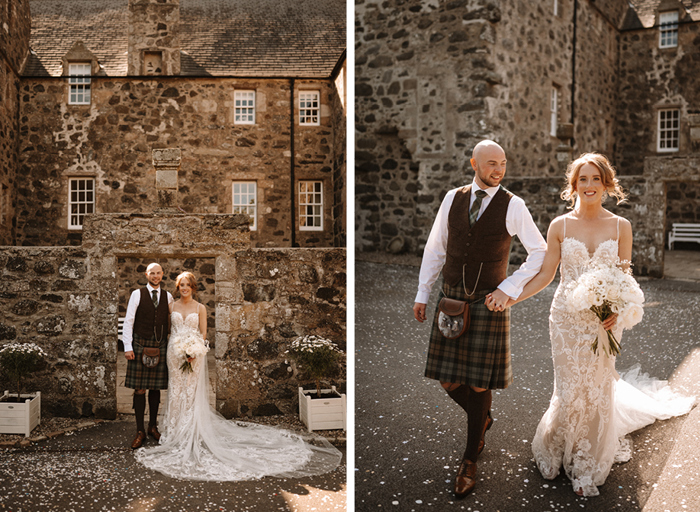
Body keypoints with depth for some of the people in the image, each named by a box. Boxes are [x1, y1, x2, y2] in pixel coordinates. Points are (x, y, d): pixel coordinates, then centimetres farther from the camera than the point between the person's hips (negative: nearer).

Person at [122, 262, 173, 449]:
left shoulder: (167, 297, 9)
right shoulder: (137, 294, 1)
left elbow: (170, 323, 12)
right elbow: (128, 321, -1)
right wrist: (127, 347, -7)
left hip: (160, 345, 2)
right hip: (140, 344, -2)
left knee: (155, 388, 8)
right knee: (139, 389, -1)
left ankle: (153, 426, 21)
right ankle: (140, 431, 6)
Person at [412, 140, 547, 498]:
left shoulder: (513, 206, -5)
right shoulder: (452, 199, 2)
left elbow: (539, 252, 0)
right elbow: (435, 248, 9)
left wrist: (508, 289, -9)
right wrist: (422, 294, 8)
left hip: (488, 304, -3)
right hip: (451, 300, 3)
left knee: (479, 384, 2)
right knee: (448, 380, 6)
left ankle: (470, 461, 20)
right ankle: (482, 419, 39)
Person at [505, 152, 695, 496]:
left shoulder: (621, 226, -1)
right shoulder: (560, 226, -2)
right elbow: (546, 274, -1)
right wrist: (511, 298, -10)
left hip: (605, 319, 1)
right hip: (567, 318, 0)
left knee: (598, 389, 9)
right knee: (570, 389, 4)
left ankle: (589, 464, 30)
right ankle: (560, 452, 32)